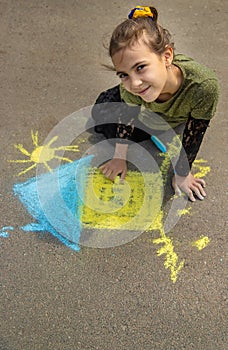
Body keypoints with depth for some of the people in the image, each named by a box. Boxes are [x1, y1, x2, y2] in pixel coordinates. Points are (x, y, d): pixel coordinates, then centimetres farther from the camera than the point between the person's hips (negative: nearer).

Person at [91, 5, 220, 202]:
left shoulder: (204, 86, -47)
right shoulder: (129, 89, -40)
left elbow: (193, 135, -30)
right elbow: (126, 117, -18)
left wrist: (182, 174, -15)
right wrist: (120, 157, -6)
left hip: (175, 121, -1)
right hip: (142, 114, 2)